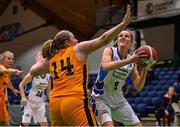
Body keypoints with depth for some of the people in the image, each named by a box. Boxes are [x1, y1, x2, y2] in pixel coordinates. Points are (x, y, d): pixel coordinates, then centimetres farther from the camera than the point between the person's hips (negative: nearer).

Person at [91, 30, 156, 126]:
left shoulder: (132, 61, 2)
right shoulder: (110, 50, -10)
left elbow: (138, 87, -1)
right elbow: (105, 66, -33)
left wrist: (145, 70, -17)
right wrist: (129, 60, -39)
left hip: (118, 100, 6)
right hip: (101, 97, -6)